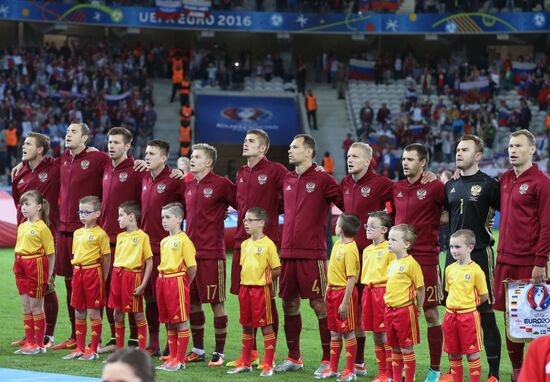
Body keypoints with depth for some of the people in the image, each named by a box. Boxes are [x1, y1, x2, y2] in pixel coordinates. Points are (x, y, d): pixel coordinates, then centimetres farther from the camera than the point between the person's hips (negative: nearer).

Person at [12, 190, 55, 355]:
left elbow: (50, 253, -10)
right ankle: (29, 342, 17)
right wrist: (17, 267, 12)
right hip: (21, 267, 7)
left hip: (36, 266, -7)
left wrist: (49, 275, -11)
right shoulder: (22, 227, 11)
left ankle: (39, 344, 7)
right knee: (26, 308, 10)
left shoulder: (42, 228, -11)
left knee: (36, 307, -1)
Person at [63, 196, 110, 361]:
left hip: (93, 272, -7)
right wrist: (77, 272, 12)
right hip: (78, 272, 7)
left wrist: (103, 279, -7)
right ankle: (80, 348, 18)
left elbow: (106, 259, -7)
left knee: (93, 312, -2)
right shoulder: (77, 233, 12)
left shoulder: (100, 234, -9)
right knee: (79, 312, 11)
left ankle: (93, 349, 5)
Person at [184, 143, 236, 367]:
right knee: (193, 301, 11)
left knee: (217, 302, -1)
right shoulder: (188, 185, 11)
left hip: (212, 253, -7)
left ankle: (219, 353, 6)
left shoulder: (221, 184, -8)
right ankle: (197, 350, 21)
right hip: (190, 251, 7)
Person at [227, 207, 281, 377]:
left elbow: (277, 270, -9)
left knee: (266, 326, -1)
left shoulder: (268, 244, -11)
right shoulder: (245, 244, 10)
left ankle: (268, 365, 3)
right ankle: (245, 363, 22)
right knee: (246, 326, 13)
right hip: (245, 288, 7)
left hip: (261, 289, -7)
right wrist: (245, 280, 9)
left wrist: (263, 279, -4)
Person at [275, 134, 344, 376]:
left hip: (312, 253, -6)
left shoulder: (322, 179, -6)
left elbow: (346, 205, -5)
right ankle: (293, 358, 21)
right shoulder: (287, 180, 12)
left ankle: (329, 359, 1)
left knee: (319, 304, -5)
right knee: (289, 304, 10)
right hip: (287, 251, 6)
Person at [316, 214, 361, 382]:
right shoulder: (337, 244, 7)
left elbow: (351, 278, -22)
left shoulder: (350, 250, -21)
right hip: (333, 290, 9)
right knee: (334, 332, 14)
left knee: (348, 332, 1)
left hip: (345, 292, -9)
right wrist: (328, 290, 18)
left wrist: (345, 302, -22)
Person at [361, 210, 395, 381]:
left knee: (386, 335, -6)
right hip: (368, 291, 8)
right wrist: (366, 295, 16)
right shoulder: (367, 250, 14)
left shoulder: (390, 249, -9)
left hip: (384, 291, -8)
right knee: (376, 336, 11)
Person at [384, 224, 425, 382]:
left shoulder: (411, 264, -13)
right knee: (395, 349, 13)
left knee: (406, 349, 0)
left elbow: (420, 289, -9)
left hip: (405, 310, -8)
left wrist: (417, 310, -4)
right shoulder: (392, 264, 10)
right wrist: (389, 306, 15)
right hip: (390, 310, 8)